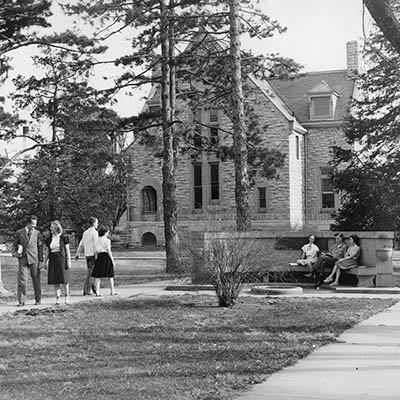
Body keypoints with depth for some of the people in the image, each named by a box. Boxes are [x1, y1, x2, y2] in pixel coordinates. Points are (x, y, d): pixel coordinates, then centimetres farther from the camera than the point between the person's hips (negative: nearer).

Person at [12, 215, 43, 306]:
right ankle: (21, 301, 1)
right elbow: (14, 244, 13)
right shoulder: (19, 233, 6)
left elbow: (40, 247, 6)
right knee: (22, 280, -5)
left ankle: (38, 299, 15)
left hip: (34, 259, 0)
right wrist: (14, 253, -7)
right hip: (23, 259, 0)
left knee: (36, 280, 4)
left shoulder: (37, 233, 6)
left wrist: (41, 260, 1)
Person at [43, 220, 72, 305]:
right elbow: (48, 252, 13)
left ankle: (67, 296, 14)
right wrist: (44, 262, 9)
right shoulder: (49, 239, 9)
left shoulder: (63, 237, -3)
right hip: (53, 261, 4)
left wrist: (69, 261, -6)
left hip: (62, 260, -4)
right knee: (56, 281, 3)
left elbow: (67, 250, -1)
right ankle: (57, 298, 8)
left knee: (65, 280, 0)